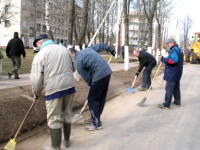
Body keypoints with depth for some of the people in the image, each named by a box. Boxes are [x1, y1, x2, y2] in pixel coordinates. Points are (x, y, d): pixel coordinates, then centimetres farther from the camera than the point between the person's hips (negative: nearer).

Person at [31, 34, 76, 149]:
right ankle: (67, 140, 37)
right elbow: (74, 68, 17)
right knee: (67, 115, 21)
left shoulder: (40, 55, -6)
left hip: (54, 88, -5)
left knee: (54, 120, 8)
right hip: (69, 85, 6)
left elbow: (36, 79, -9)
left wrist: (37, 93, 7)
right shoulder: (65, 49, 11)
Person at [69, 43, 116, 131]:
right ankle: (95, 118, 32)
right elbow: (101, 46, 24)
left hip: (99, 76, -9)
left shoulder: (78, 62, -7)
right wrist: (111, 50, 38)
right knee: (101, 98, 18)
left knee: (92, 99, 1)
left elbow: (86, 78, -3)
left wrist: (91, 85, 15)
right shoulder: (87, 49, 16)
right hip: (108, 72, 9)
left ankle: (96, 124, 6)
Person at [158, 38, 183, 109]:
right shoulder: (179, 50, 16)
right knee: (176, 88, 18)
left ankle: (166, 105, -2)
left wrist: (164, 59, -19)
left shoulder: (174, 50, -17)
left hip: (172, 74, -10)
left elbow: (173, 60, -30)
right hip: (177, 74, 10)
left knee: (169, 89, -6)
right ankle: (177, 102, 28)